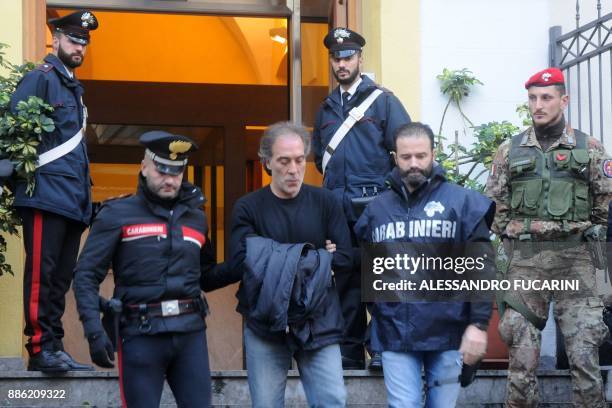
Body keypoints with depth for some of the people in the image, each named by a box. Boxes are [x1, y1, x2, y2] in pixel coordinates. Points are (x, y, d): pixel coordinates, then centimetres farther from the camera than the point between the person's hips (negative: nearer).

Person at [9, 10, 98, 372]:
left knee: (61, 278, 8)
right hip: (47, 196, -8)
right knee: (42, 274, -7)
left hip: (73, 201, 8)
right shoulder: (41, 78, -3)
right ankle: (40, 349, -7)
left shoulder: (73, 87, 22)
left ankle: (54, 349, 11)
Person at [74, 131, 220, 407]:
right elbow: (86, 275, -4)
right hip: (141, 333, -4)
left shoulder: (195, 217, 16)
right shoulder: (117, 215, 1)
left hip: (191, 331, 4)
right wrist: (94, 330, -14)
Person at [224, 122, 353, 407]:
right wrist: (314, 258, -12)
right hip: (265, 325, -1)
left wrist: (278, 260, -9)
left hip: (319, 324, 1)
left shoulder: (325, 202, 6)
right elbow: (240, 265, -12)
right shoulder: (247, 208, 2)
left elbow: (345, 259, -2)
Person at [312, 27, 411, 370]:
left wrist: (389, 187, -7)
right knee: (345, 281, 8)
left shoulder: (383, 101, 0)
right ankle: (350, 353, 13)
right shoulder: (328, 108, 17)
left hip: (375, 208, -5)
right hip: (338, 210, 5)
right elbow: (319, 155, 29)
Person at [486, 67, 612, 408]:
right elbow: (494, 203, 12)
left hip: (574, 260, -1)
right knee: (522, 345, 2)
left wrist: (580, 230, 6)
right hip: (525, 261, 2)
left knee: (583, 346, -5)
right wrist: (512, 236, 7)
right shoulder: (510, 150, 8)